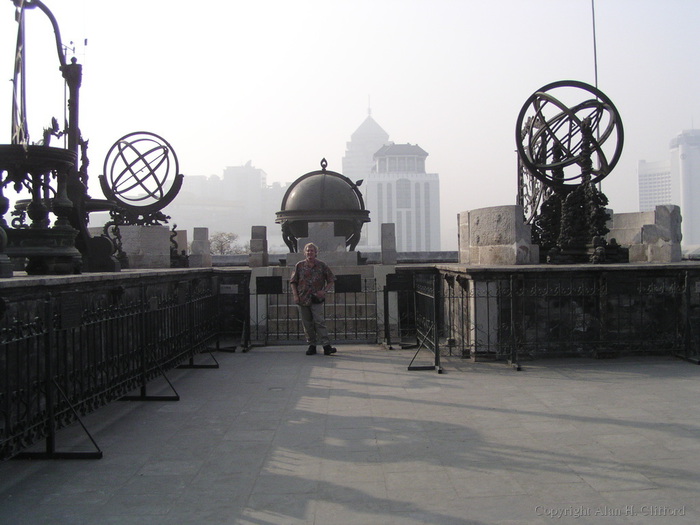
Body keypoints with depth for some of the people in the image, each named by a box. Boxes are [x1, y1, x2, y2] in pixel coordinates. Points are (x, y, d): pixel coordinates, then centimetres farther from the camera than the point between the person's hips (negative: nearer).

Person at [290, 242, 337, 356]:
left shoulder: (322, 266, 4)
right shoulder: (299, 265, 7)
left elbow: (331, 281, 9)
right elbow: (293, 282, 12)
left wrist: (324, 291, -6)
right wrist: (295, 295, 0)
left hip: (317, 299, -2)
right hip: (303, 299, 2)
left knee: (319, 322, -12)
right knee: (307, 324, 5)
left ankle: (326, 346, -14)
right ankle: (312, 345, 14)